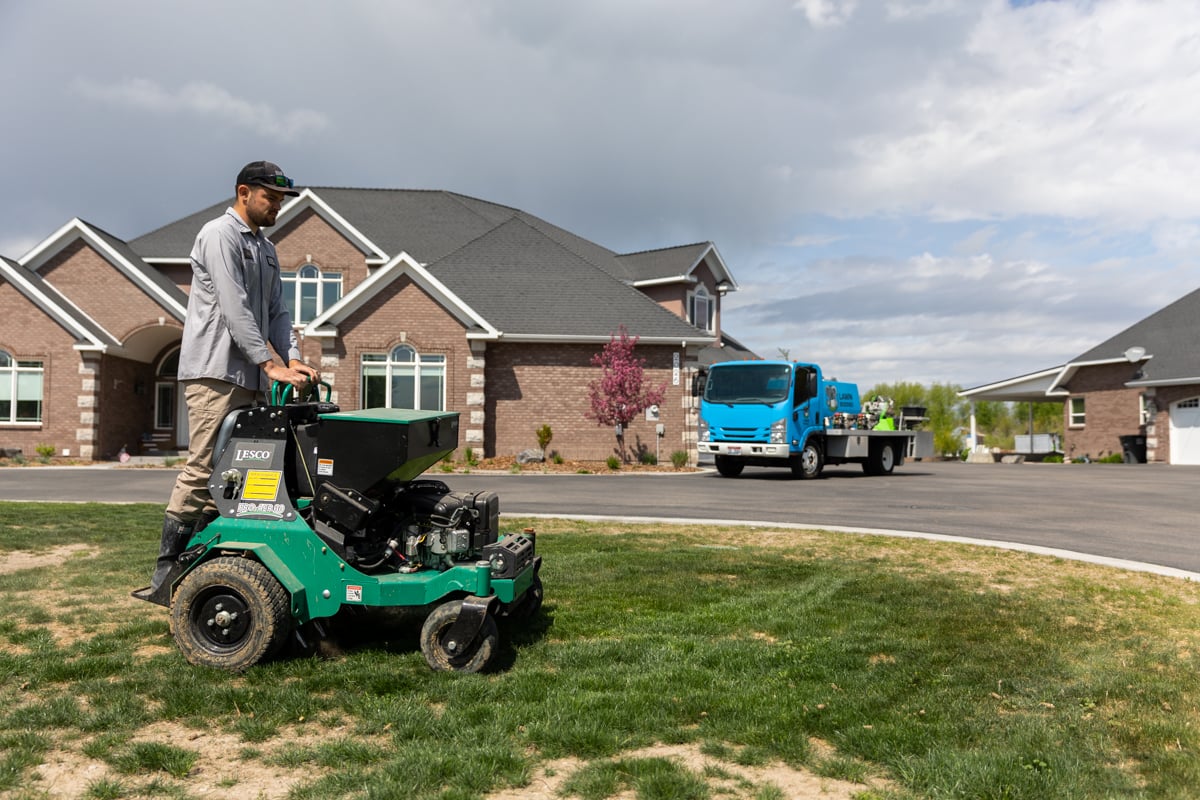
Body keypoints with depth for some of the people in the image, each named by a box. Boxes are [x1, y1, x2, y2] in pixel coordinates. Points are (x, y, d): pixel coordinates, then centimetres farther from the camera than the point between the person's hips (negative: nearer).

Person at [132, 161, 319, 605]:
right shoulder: (220, 235, -5)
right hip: (215, 372, -9)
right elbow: (234, 309, -15)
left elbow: (276, 312, 16)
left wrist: (294, 360, 0)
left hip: (247, 377, 9)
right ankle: (166, 576, -3)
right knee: (202, 471, -10)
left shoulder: (266, 250, 23)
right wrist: (271, 363, -20)